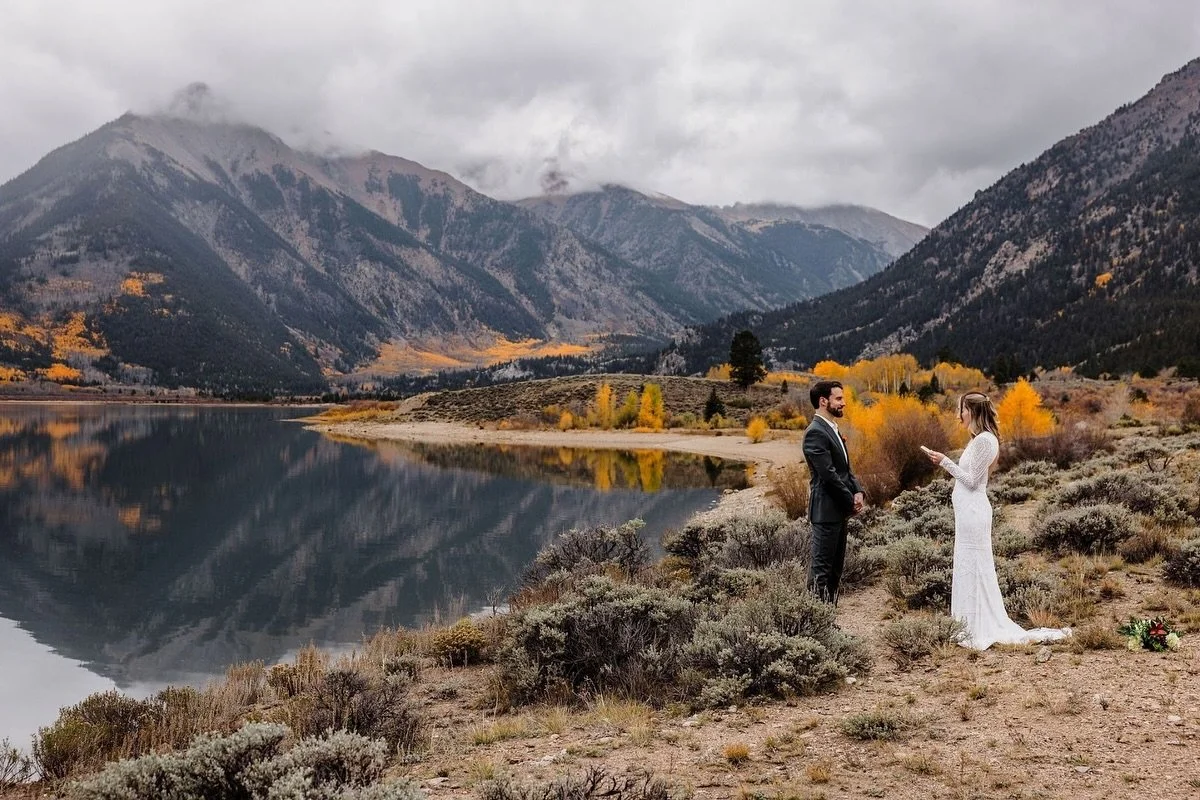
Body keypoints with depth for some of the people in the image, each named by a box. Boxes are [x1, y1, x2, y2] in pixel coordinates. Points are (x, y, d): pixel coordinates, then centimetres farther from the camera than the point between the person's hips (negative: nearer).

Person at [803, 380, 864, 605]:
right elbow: (828, 474, -20)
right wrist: (851, 501, -12)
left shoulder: (832, 430, 15)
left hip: (839, 510, 10)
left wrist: (858, 492, 1)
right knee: (821, 567, -5)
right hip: (826, 510, -10)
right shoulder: (816, 432, -16)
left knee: (835, 566, 14)